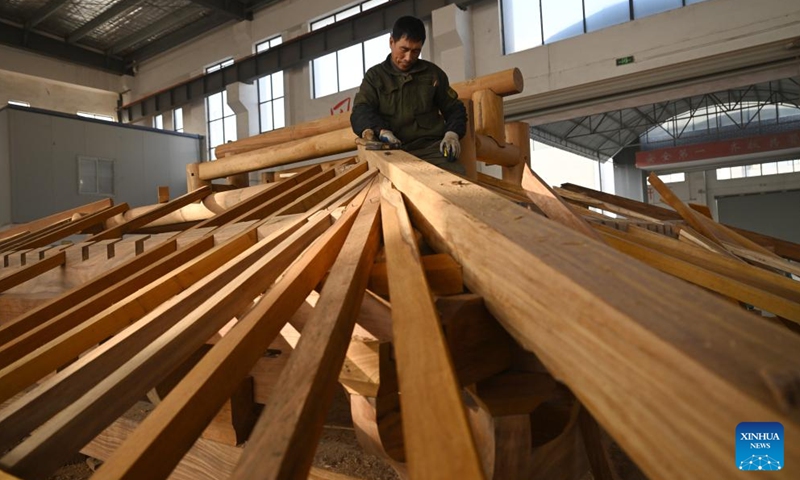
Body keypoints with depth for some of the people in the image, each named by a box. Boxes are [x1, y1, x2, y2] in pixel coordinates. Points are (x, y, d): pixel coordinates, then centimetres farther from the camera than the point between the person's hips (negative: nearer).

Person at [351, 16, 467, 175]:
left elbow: (454, 109, 24)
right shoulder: (375, 76, 15)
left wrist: (452, 134, 1)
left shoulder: (433, 73, 19)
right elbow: (360, 112, 1)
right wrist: (380, 130, -21)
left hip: (431, 147, 1)